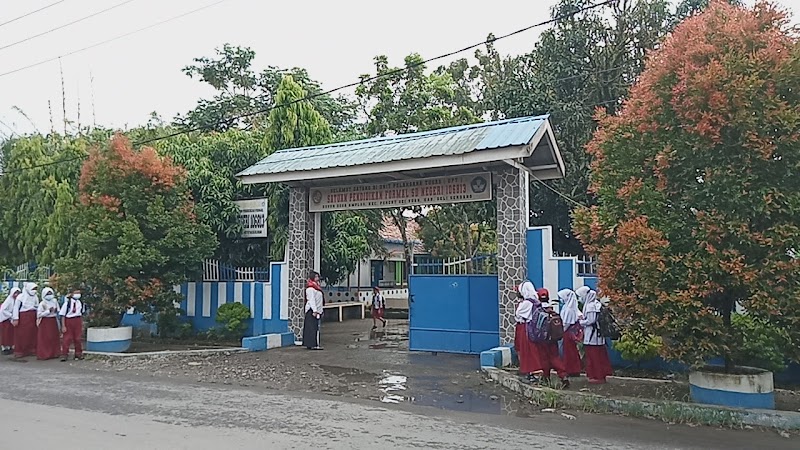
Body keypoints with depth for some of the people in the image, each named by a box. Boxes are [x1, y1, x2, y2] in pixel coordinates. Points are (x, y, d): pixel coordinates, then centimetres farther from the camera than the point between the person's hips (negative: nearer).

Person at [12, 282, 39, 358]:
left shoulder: (35, 297, 9)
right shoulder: (21, 297, -6)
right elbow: (16, 308, -6)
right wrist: (15, 318, -11)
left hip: (32, 318, 5)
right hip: (23, 318, -5)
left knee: (32, 334, 6)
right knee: (21, 335, -1)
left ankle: (31, 350, 14)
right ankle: (19, 351, 5)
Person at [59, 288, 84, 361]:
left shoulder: (81, 303, 4)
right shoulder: (67, 303, -9)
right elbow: (63, 315, -8)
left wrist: (82, 325, 15)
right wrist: (63, 326, -11)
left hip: (78, 321, 4)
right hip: (69, 321, -4)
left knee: (78, 339, 7)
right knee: (67, 338, -2)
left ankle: (78, 354, 17)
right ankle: (64, 355, 8)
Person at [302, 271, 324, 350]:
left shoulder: (317, 286, 19)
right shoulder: (310, 288, -12)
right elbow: (311, 300, -18)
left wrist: (320, 311, 20)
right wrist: (314, 311, -24)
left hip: (317, 310, 10)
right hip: (312, 310, -10)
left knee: (316, 327, 10)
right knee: (313, 328, -11)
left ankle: (309, 344, 14)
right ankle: (313, 345, -12)